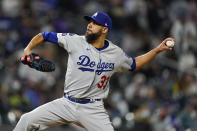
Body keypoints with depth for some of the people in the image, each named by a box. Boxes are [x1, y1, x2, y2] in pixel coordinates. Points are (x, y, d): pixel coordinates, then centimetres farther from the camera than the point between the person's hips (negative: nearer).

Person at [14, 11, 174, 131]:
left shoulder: (116, 53, 1)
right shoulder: (75, 41, -5)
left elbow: (134, 64, 21)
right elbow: (44, 36, 0)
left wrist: (157, 50, 14)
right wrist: (28, 49, -17)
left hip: (93, 109, 0)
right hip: (67, 104, 1)